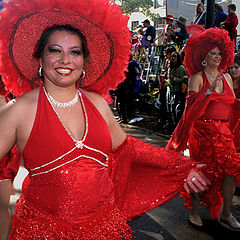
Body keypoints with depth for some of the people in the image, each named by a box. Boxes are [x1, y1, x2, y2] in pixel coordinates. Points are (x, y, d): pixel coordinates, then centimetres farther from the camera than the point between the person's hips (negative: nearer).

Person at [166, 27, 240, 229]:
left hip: (223, 131, 5)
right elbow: (192, 105, -15)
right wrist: (210, 89, -21)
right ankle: (194, 211, 19)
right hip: (202, 131, -5)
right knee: (203, 171, 1)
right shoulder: (197, 78, -4)